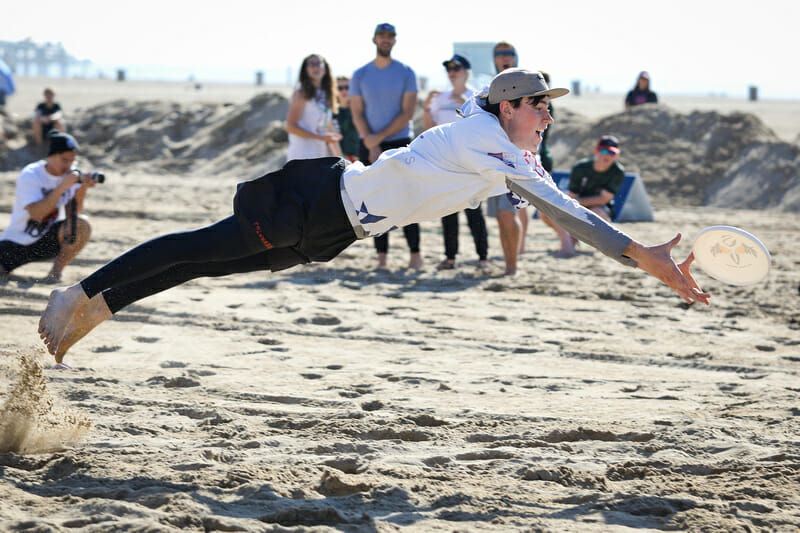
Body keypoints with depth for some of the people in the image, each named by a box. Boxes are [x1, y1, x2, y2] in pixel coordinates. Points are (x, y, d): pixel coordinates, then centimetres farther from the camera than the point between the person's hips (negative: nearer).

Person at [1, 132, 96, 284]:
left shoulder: (70, 173, -3)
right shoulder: (29, 176, -17)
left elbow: (75, 211, -9)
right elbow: (36, 214, -29)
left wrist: (82, 188, -26)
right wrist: (62, 187, -35)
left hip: (49, 239, 3)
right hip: (17, 241, -3)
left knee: (82, 225, -26)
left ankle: (56, 271, -9)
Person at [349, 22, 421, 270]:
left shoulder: (406, 73, 1)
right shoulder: (360, 75, 6)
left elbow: (408, 113, -4)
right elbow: (357, 114, 3)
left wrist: (380, 137, -12)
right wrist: (372, 147, -8)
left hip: (400, 143, -2)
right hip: (370, 146, 2)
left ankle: (415, 253, -3)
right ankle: (382, 254, 3)